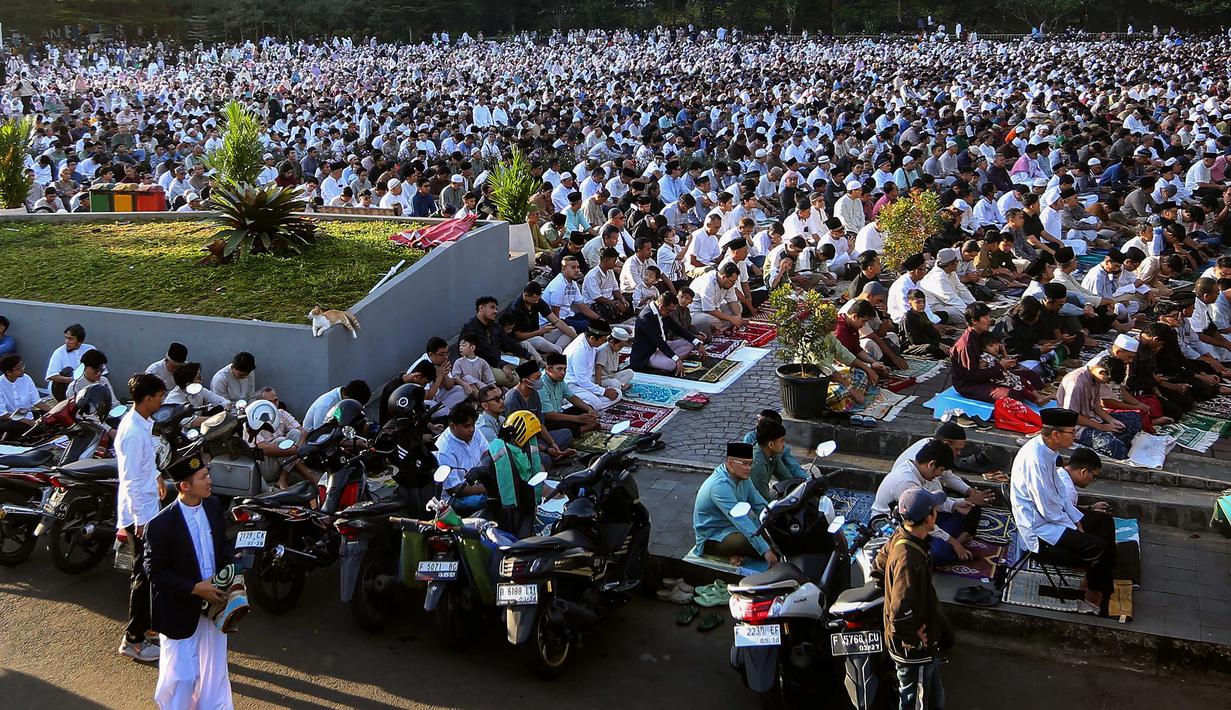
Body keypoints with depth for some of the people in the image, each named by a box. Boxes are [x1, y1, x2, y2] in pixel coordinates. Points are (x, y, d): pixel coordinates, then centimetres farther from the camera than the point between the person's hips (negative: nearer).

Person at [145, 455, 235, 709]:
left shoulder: (213, 506, -5)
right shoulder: (160, 525, -22)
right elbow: (155, 571, -17)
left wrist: (231, 568, -8)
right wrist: (195, 588, -22)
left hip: (213, 601, 5)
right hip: (181, 609, -5)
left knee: (215, 669, 18)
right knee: (182, 675, 9)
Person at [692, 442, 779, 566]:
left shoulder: (743, 477, -2)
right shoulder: (720, 485, -30)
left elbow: (761, 505, 4)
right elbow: (741, 521, -36)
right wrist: (765, 551, -40)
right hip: (712, 538, -9)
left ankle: (736, 552, -1)